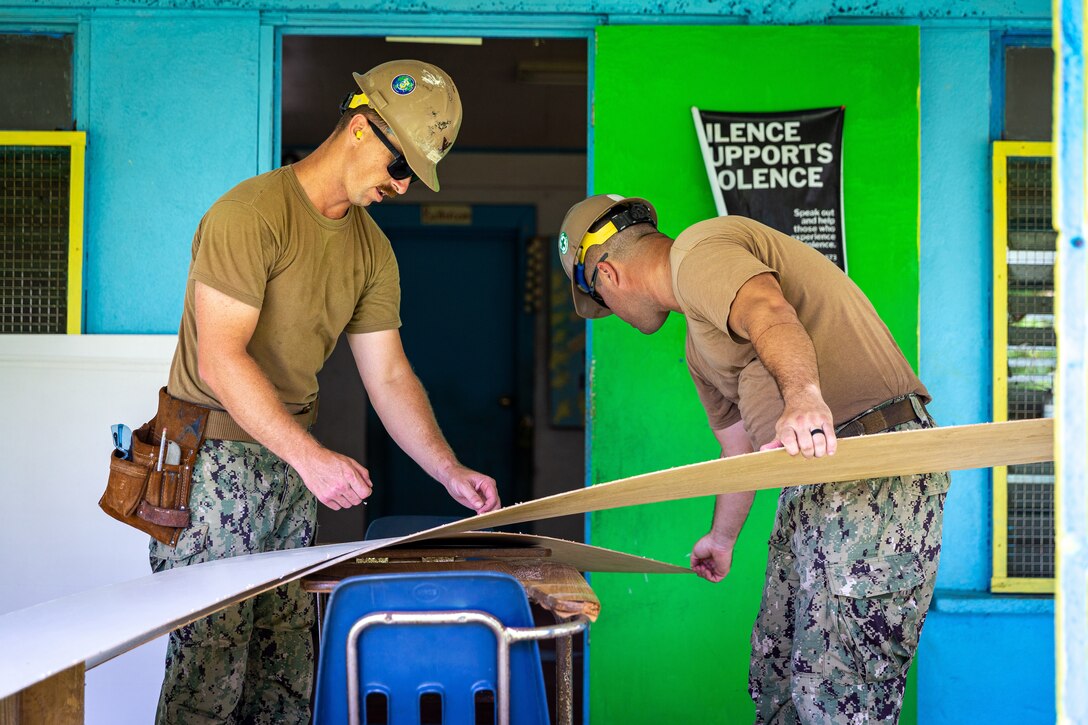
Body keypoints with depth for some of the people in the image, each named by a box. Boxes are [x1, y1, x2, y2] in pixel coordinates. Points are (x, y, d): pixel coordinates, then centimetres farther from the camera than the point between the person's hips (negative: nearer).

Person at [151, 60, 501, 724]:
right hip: (214, 463, -7)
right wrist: (310, 456, -28)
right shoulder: (251, 214, -14)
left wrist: (450, 470, -1)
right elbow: (220, 359, -21)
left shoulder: (372, 250, 11)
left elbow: (389, 376, 10)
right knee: (210, 667, -6)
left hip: (292, 468, 7)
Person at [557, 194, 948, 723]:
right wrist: (721, 538, 49)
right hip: (814, 484, 11)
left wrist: (802, 395, -47)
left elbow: (771, 312, -27)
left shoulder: (699, 251, -6)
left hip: (876, 469, -11)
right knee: (776, 671, 16)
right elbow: (740, 444, 35)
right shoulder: (701, 343, 25)